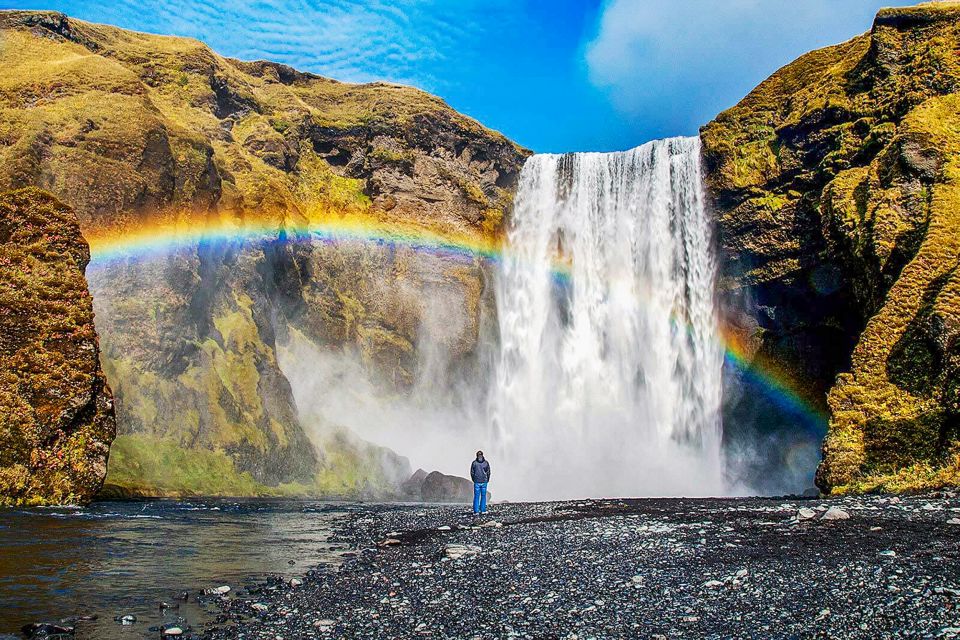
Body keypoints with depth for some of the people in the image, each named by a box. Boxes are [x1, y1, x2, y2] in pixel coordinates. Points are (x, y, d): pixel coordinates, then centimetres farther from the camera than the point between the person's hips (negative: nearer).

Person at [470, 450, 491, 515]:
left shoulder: (474, 463, -4)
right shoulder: (486, 463, -3)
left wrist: (474, 480, 10)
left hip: (477, 482, 0)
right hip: (484, 482, 0)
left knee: (476, 496, 4)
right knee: (483, 496, 9)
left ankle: (476, 511, 1)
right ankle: (483, 510, 9)